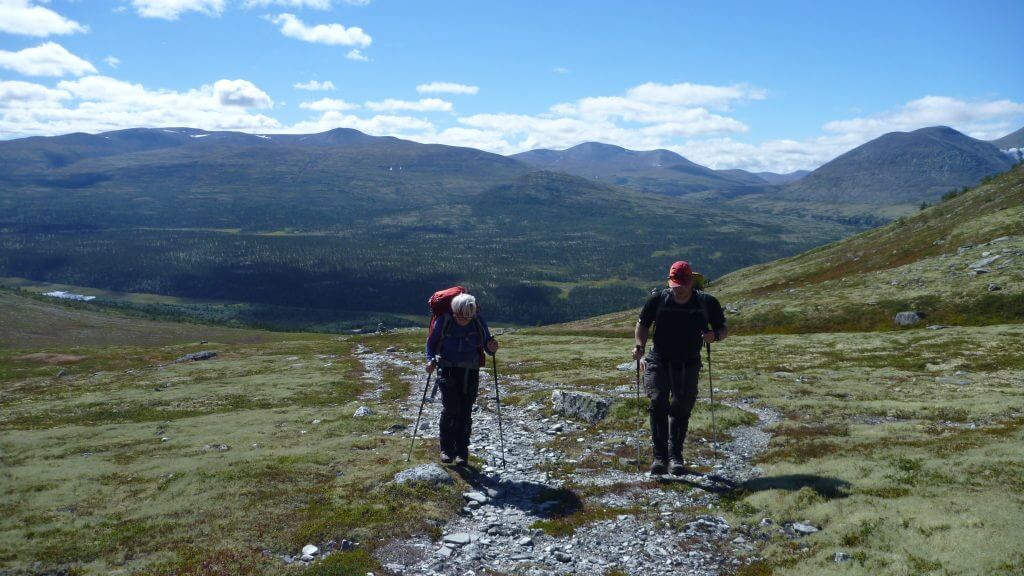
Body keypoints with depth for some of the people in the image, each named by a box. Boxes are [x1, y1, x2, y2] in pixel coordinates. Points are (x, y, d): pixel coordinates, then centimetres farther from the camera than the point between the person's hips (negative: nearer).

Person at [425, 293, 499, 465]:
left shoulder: (478, 321, -8)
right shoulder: (444, 320, -12)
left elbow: (487, 343, 2)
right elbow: (431, 341, 2)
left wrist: (491, 348, -20)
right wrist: (431, 360, -13)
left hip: (470, 372, 2)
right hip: (448, 370, -2)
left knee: (465, 412, 3)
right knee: (450, 409, -14)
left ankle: (462, 452, 12)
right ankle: (447, 449, -1)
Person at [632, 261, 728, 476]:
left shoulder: (707, 302, -4)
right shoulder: (658, 299, -5)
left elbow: (723, 329, 7)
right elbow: (643, 324, 9)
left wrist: (715, 335, -17)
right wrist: (640, 346, -9)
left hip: (689, 364, 1)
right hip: (659, 361, -1)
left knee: (682, 409, 4)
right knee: (658, 402, -17)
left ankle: (675, 456, 17)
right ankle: (660, 456, -14)